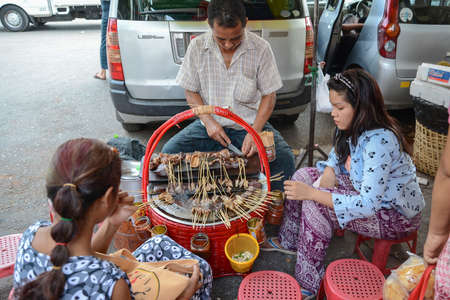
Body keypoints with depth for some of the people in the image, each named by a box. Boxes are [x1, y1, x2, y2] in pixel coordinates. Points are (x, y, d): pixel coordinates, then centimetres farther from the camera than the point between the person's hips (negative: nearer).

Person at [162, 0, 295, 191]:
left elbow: (268, 95, -3)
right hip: (210, 124, 2)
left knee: (284, 158, -26)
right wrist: (208, 121, -14)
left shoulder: (260, 48, -6)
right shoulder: (197, 47, -3)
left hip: (250, 124, -1)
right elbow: (191, 92, 3)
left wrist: (255, 131, -17)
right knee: (169, 152, -20)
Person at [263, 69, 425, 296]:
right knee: (303, 176, 1)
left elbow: (368, 205, -36)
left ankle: (308, 286, -9)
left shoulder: (379, 141, -33)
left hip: (397, 215, -9)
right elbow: (336, 156, 11)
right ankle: (287, 242, 17)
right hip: (367, 190, 9)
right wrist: (328, 173, -12)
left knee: (314, 206, -26)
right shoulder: (354, 128, -5)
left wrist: (313, 194, -36)